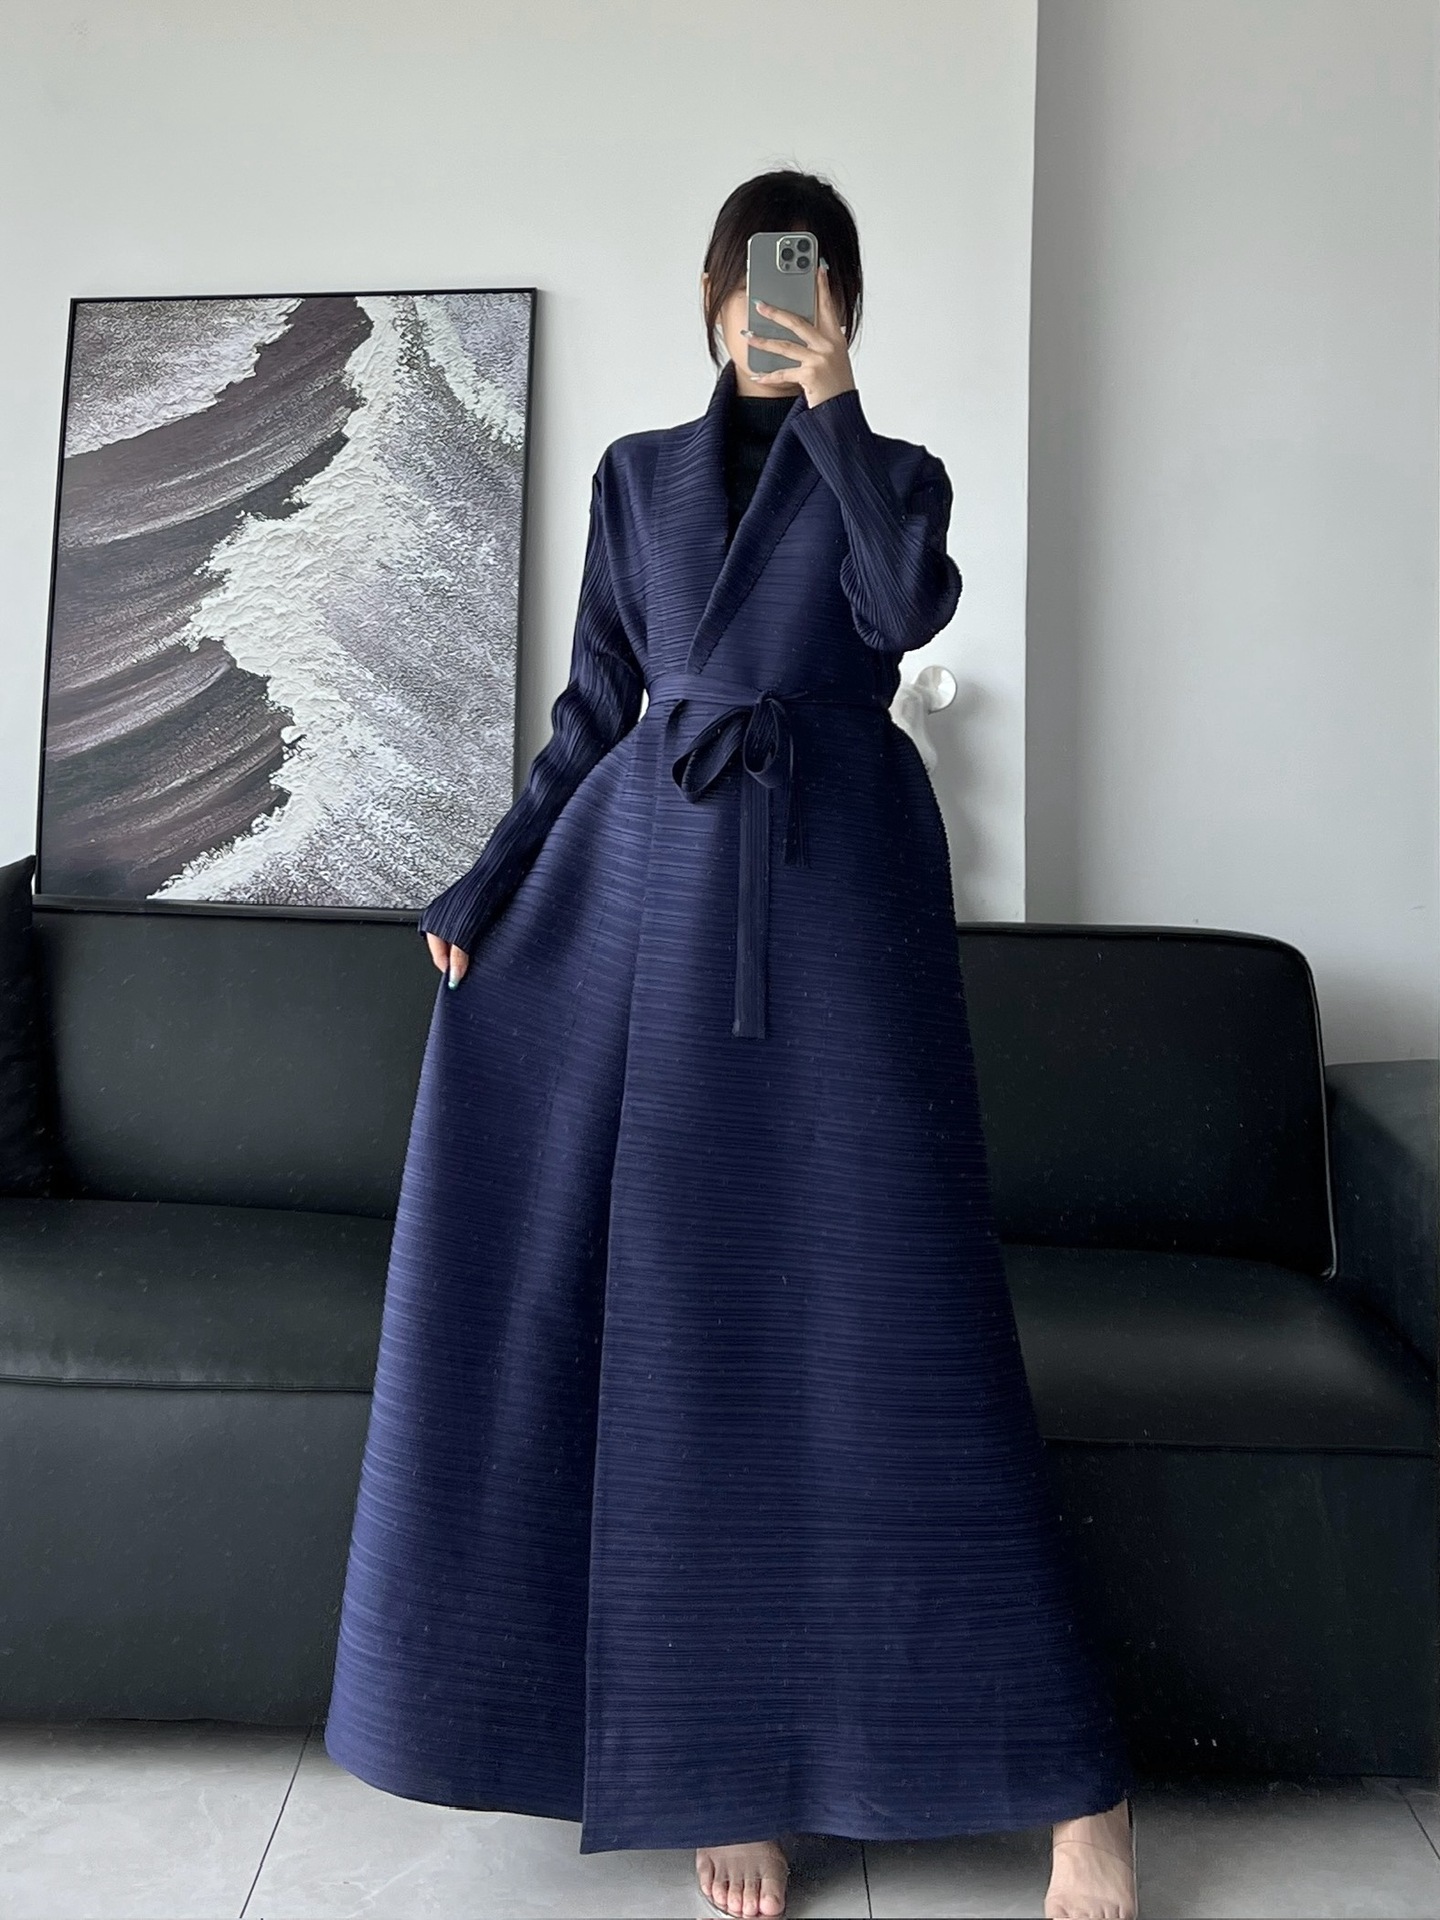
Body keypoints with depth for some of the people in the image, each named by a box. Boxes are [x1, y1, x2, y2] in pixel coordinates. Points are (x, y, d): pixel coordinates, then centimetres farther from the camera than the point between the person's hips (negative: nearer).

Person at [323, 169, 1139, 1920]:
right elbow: (591, 712, 15)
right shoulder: (636, 474, 19)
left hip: (838, 885, -2)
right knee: (684, 1309, 0)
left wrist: (835, 408, -5)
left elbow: (908, 609, -8)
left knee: (889, 1305, -7)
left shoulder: (892, 469, 14)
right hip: (654, 883, 3)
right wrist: (484, 886, 6)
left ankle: (1072, 1777, 6)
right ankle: (726, 1755, 14)